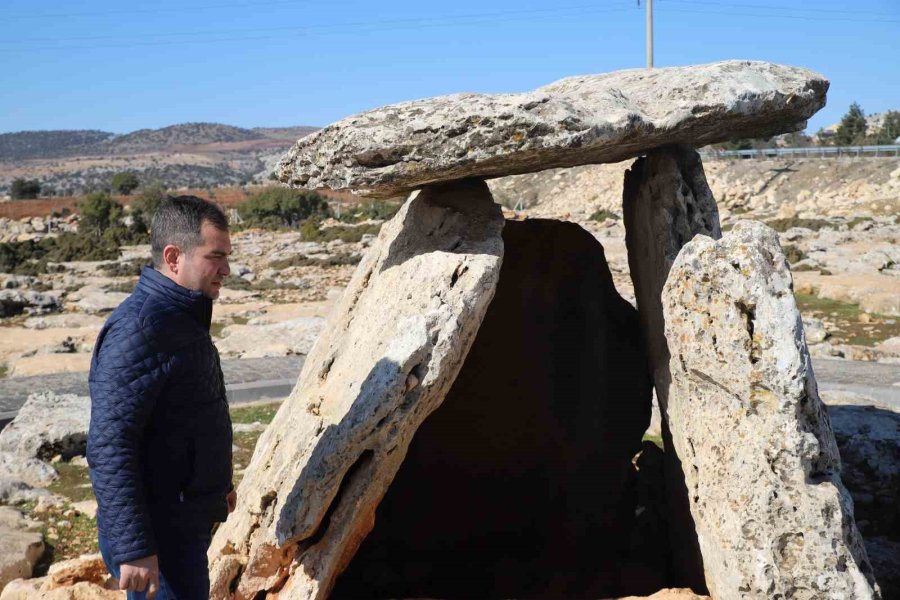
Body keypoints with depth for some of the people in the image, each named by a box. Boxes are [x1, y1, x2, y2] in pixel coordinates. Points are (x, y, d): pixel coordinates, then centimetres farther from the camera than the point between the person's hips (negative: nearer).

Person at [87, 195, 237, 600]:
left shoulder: (182, 318, 10)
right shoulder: (138, 330, -22)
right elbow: (108, 448, -26)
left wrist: (217, 482, 28)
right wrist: (133, 549, -27)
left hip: (187, 524, 10)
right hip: (158, 538, -10)